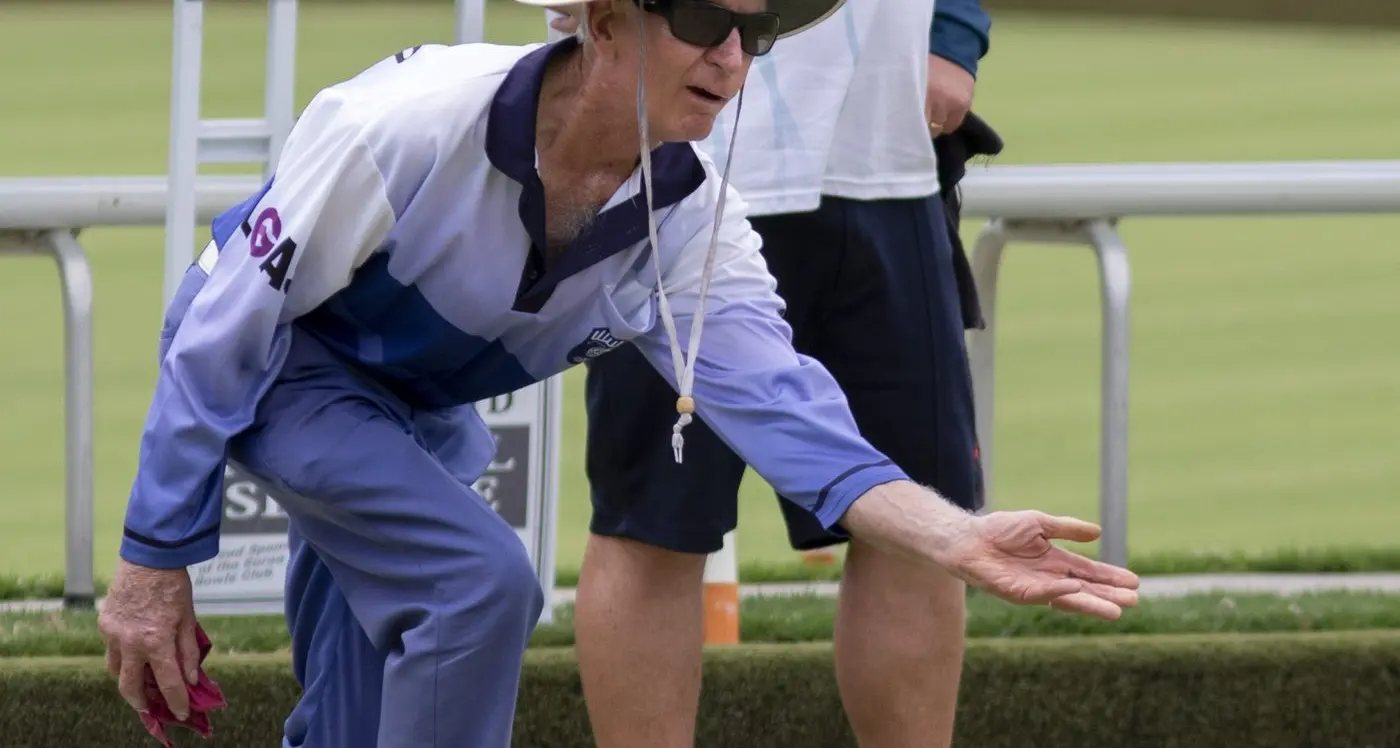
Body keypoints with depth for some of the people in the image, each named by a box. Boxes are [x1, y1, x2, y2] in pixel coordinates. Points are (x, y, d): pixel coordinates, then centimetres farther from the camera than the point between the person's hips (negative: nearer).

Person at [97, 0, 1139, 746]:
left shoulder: (692, 222, -18)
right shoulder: (408, 125, -34)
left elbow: (777, 404, -31)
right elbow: (229, 326, -25)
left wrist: (958, 540, -48)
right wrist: (156, 563, -22)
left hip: (416, 410, 6)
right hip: (277, 363, -6)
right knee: (477, 582, -26)